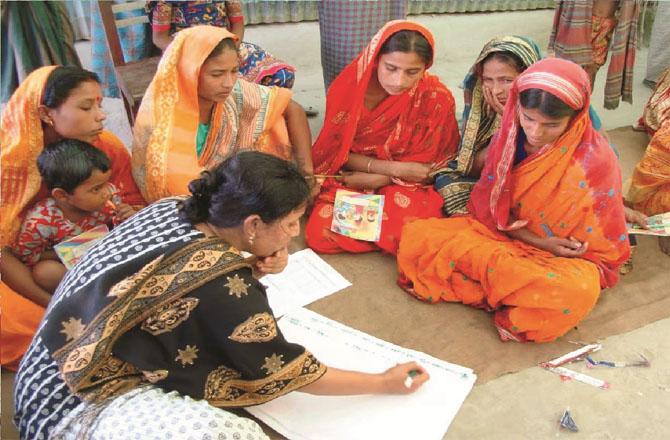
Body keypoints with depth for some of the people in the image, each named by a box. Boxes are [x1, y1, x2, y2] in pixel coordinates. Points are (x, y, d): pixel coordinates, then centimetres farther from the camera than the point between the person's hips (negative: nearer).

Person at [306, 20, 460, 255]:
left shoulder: (437, 98, -16)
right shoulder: (348, 86, -13)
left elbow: (426, 168, -9)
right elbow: (339, 153, -5)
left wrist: (366, 179, -17)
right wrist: (394, 168, -18)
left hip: (407, 186, -1)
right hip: (348, 181, 2)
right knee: (319, 234, -23)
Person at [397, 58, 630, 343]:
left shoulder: (595, 160, -15)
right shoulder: (507, 138, -5)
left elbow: (604, 245, -7)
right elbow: (486, 206, 0)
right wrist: (536, 242, -14)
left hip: (562, 258, -3)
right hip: (501, 237, 4)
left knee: (577, 291, -41)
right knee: (416, 237, -19)